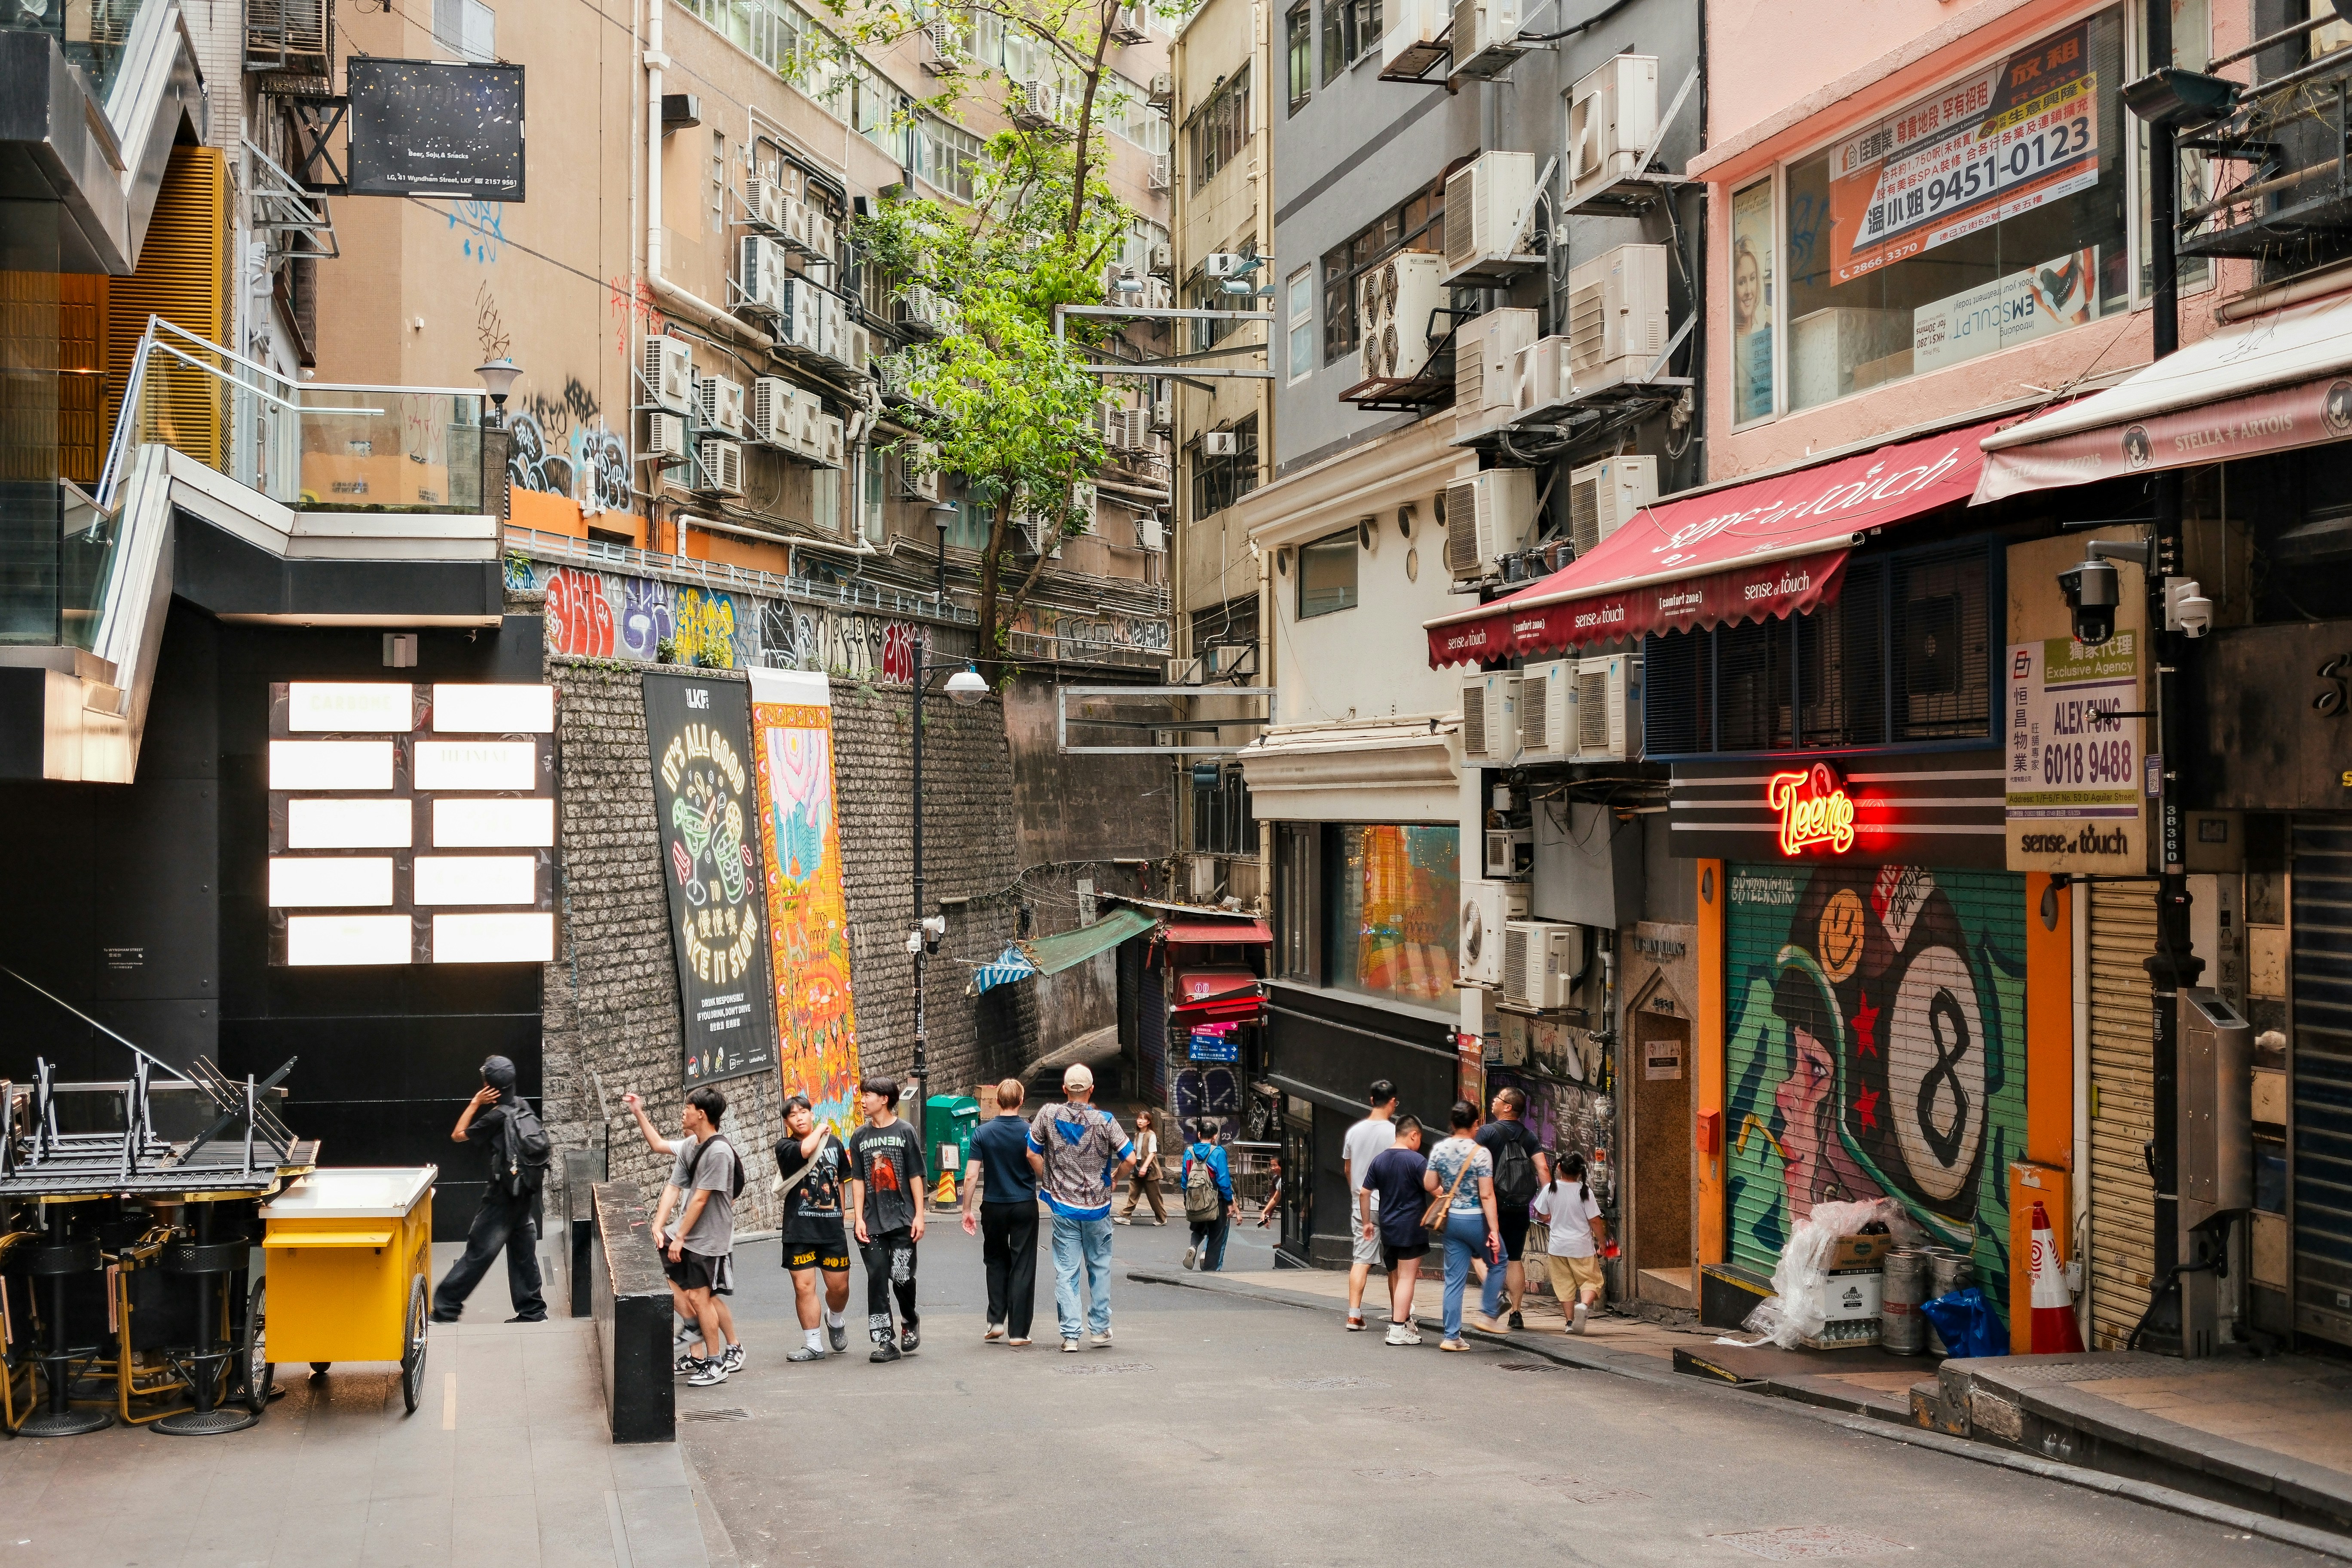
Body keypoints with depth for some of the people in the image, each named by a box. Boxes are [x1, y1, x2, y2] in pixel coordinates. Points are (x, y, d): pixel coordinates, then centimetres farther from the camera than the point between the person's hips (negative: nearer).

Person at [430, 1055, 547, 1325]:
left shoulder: (497, 1117, -19)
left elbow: (458, 1135, -7)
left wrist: (475, 1103, -6)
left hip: (503, 1196, -8)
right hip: (524, 1193, 8)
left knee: (478, 1252, -2)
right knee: (522, 1252, 12)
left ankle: (446, 1307, 4)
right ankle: (532, 1310, 14)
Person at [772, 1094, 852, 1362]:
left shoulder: (834, 1142, 9)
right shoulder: (784, 1147, -1)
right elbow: (806, 1150, -24)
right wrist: (820, 1130, -5)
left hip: (832, 1228, 2)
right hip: (799, 1231, -2)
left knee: (839, 1286, 5)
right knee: (804, 1287, -2)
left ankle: (835, 1320, 36)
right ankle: (814, 1345, 8)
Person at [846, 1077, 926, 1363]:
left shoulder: (904, 1132, -1)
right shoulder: (860, 1136, 8)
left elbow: (915, 1176, -1)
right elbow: (858, 1181, 8)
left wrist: (919, 1216, -5)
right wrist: (859, 1219, 1)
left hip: (902, 1220, -3)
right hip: (872, 1223, 3)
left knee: (902, 1276, -6)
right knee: (877, 1279, -1)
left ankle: (910, 1321, 23)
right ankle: (884, 1341, 3)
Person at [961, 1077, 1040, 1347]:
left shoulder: (982, 1132, -6)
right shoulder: (1030, 1132, -9)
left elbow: (972, 1176, -7)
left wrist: (968, 1209, 1)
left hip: (993, 1206, 1)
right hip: (1025, 1206, -1)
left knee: (996, 1261, 20)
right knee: (1022, 1267, 3)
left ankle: (996, 1321, 13)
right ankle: (1018, 1332, 2)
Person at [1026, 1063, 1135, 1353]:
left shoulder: (1049, 1115, -5)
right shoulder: (1105, 1121, -9)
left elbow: (1033, 1154, 2)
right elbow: (1130, 1159, -9)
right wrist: (1115, 1177, 10)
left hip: (1063, 1207, 0)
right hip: (1098, 1207, 0)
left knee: (1066, 1271, 4)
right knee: (1100, 1267, 16)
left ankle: (1070, 1336, 2)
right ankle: (1100, 1329, 20)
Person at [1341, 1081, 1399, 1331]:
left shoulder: (1354, 1131, 5)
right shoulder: (1394, 1132, -10)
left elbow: (1347, 1169, 15)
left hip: (1361, 1205, 4)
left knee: (1362, 1260, 2)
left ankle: (1354, 1315, -8)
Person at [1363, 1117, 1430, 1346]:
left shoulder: (1379, 1160, 6)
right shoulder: (1416, 1160, -12)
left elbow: (1365, 1193, 8)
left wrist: (1367, 1222, 17)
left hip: (1387, 1227, 7)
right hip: (1411, 1228, -7)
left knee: (1395, 1276, 19)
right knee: (1407, 1277, -5)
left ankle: (1402, 1320, 32)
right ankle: (1399, 1329, -10)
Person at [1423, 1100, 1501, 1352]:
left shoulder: (1439, 1150, -1)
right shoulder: (1480, 1153, -15)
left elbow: (1429, 1186, 5)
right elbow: (1487, 1195, -17)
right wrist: (1493, 1231, -14)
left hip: (1452, 1219, 5)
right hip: (1476, 1219, -5)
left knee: (1454, 1279, 8)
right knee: (1498, 1264, 20)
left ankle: (1451, 1336, 7)